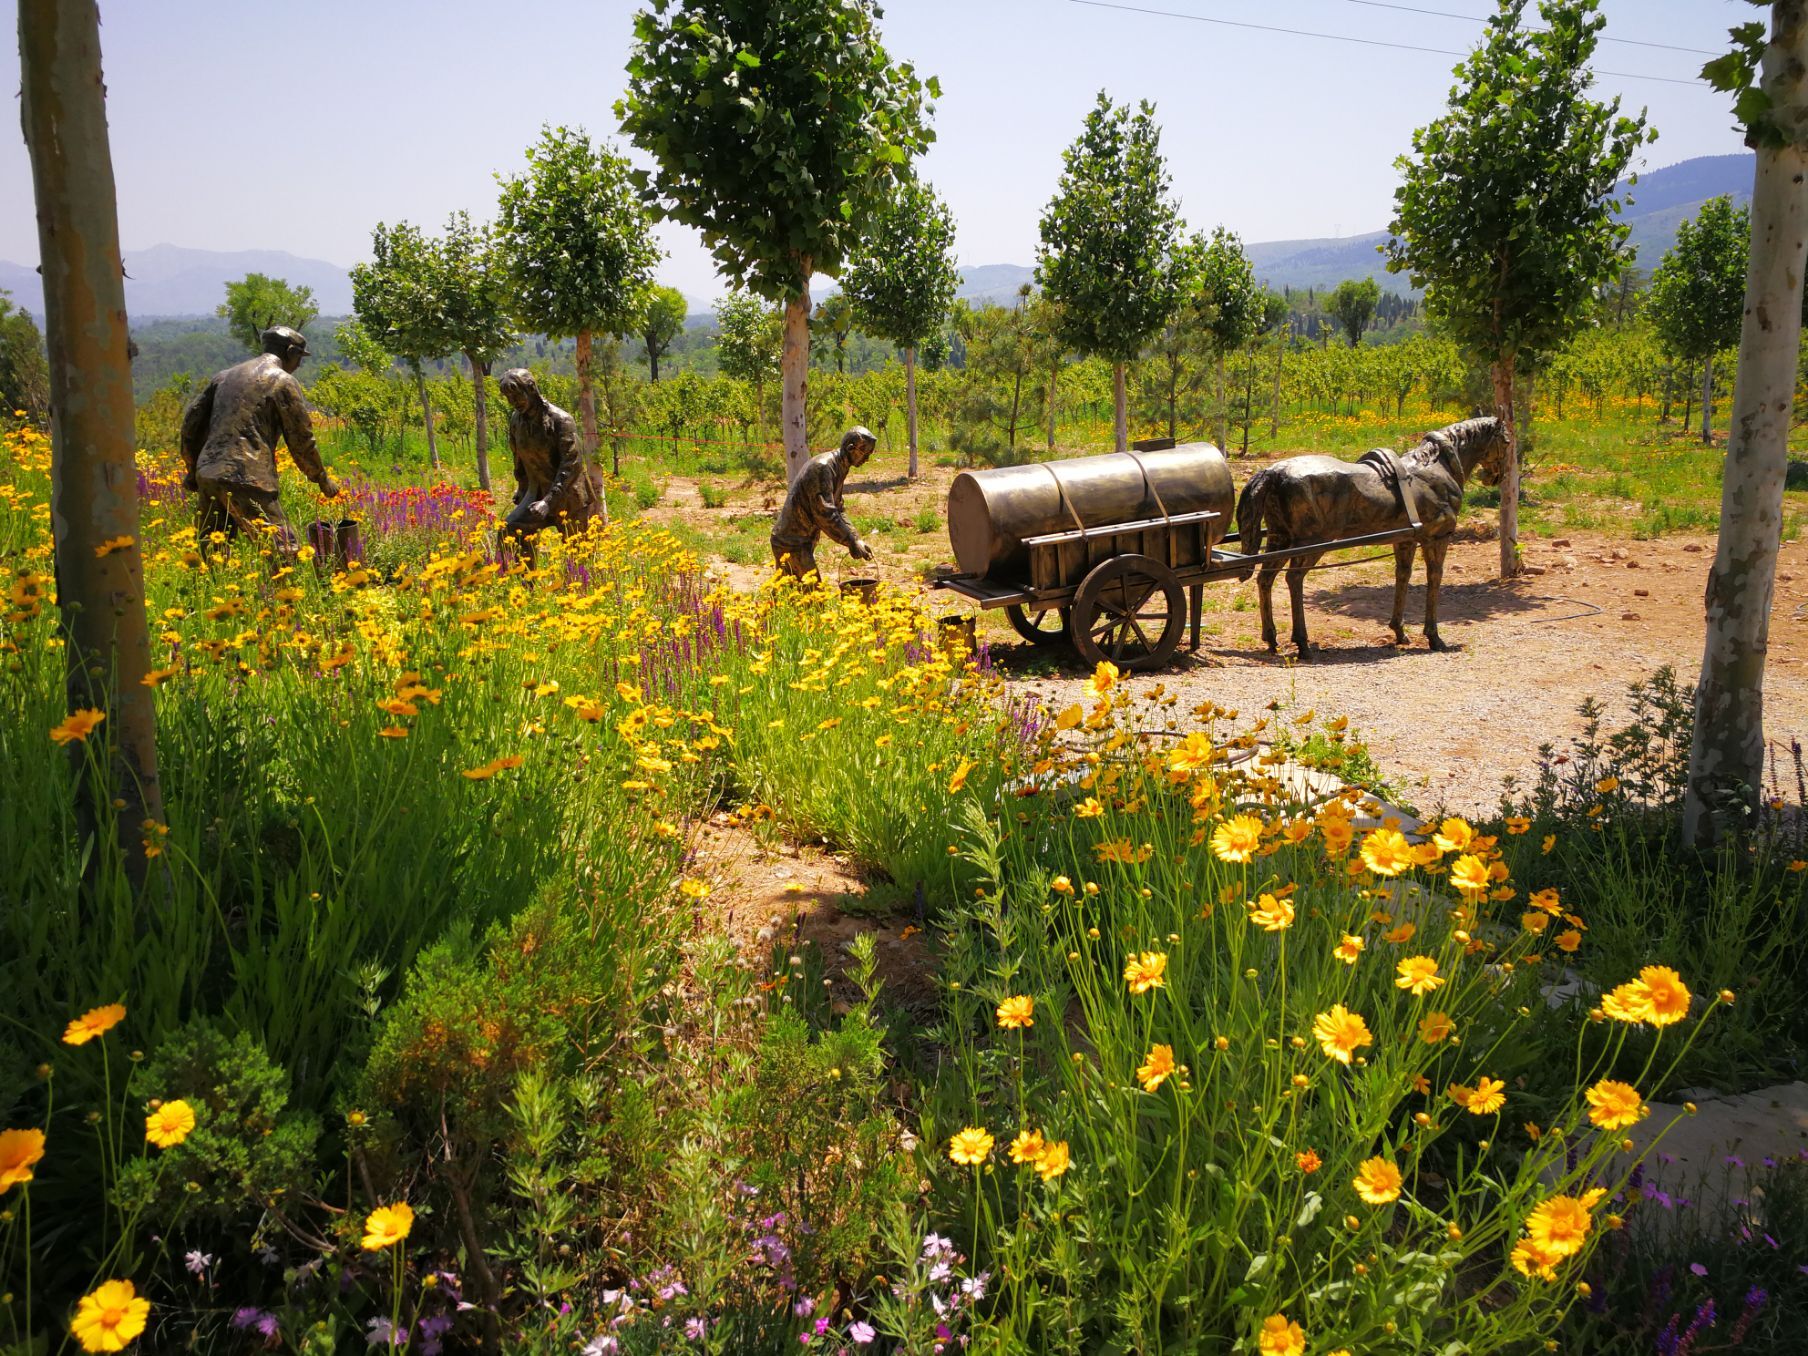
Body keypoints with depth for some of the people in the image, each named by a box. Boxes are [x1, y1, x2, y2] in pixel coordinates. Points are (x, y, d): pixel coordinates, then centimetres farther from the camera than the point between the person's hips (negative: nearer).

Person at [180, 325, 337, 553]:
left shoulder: (226, 376, 21)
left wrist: (193, 469, 29)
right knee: (283, 552, -6)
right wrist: (322, 479, 13)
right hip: (246, 480, -7)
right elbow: (301, 438, 1)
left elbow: (192, 419, 21)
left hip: (207, 474, 7)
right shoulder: (283, 381, 1)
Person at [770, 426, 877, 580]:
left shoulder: (837, 468, 12)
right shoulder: (822, 467, -20)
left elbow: (838, 510, 17)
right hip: (792, 543, -10)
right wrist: (851, 542, -20)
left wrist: (856, 539, 6)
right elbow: (825, 513, -25)